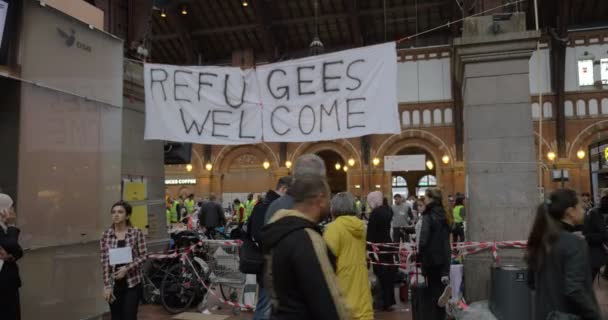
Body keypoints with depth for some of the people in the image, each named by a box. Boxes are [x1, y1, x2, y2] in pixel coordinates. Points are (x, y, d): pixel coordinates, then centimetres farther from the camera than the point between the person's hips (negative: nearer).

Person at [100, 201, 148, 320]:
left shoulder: (136, 233, -6)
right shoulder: (106, 235, -1)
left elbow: (143, 256, -5)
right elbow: (104, 261, -2)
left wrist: (127, 268, -17)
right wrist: (107, 286, -6)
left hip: (132, 282, -2)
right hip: (114, 283, 2)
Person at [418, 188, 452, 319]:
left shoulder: (428, 216, -16)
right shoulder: (443, 216, 7)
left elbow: (423, 240, -21)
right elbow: (446, 239, 9)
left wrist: (419, 256, -6)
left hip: (431, 258, -6)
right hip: (444, 257, 6)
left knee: (432, 290, 4)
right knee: (439, 287, 14)